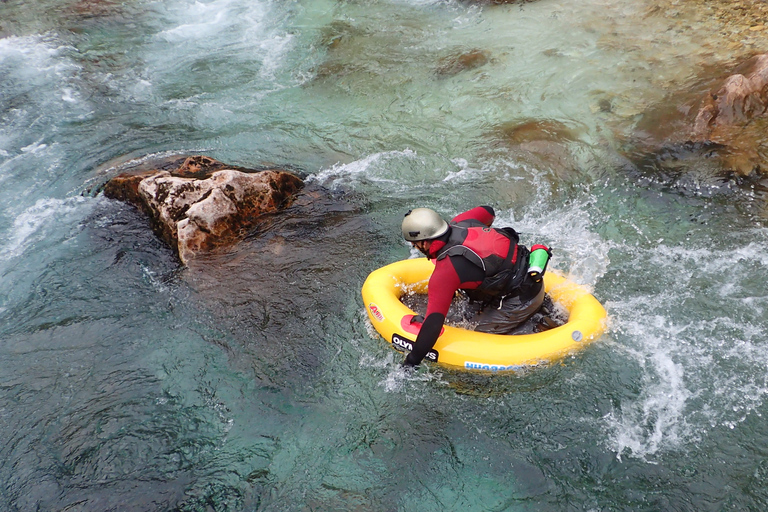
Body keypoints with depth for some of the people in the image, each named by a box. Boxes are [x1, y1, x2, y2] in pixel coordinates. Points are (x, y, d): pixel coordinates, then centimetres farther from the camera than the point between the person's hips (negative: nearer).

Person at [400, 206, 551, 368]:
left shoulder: (445, 271, -26)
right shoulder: (459, 223, -4)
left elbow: (434, 322, -29)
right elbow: (488, 211, 19)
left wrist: (411, 362, -22)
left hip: (521, 300, -9)